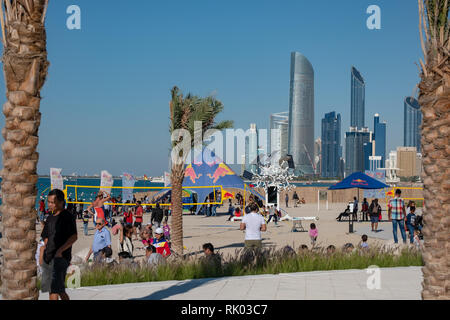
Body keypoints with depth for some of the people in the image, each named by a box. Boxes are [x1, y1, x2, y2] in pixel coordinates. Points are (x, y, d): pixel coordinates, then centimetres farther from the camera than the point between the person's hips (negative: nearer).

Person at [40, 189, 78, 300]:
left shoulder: (67, 217, -7)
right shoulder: (50, 218, 17)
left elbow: (74, 237, -15)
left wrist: (60, 250, -20)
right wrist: (45, 252, 12)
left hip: (60, 257, -8)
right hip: (48, 258, 8)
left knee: (54, 288, -17)